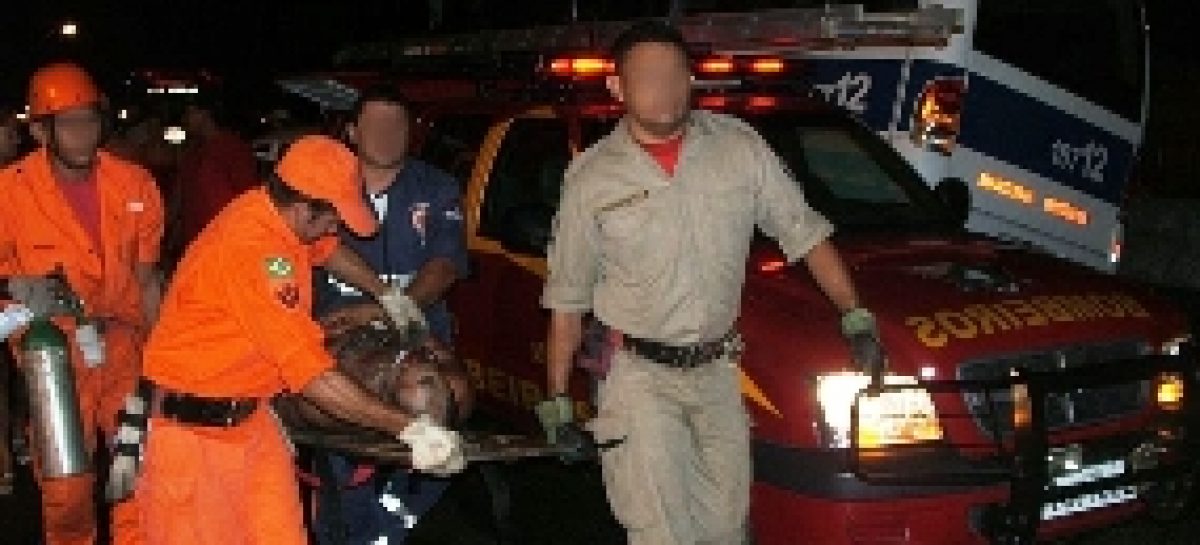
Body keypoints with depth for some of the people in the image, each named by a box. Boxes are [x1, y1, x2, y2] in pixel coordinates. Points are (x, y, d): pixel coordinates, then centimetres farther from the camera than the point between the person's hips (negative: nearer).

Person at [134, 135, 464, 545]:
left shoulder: (275, 214, 0)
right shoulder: (252, 250, -28)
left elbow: (328, 250, 27)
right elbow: (313, 377, -28)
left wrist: (386, 294, 35)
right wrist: (407, 428, -24)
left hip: (250, 415, 9)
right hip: (194, 429, -9)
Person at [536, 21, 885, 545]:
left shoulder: (739, 146, 0)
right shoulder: (590, 177, -3)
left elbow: (805, 232, 6)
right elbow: (567, 299, 3)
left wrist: (855, 316, -1)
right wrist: (557, 397, 2)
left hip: (719, 372, 3)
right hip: (639, 378, -3)